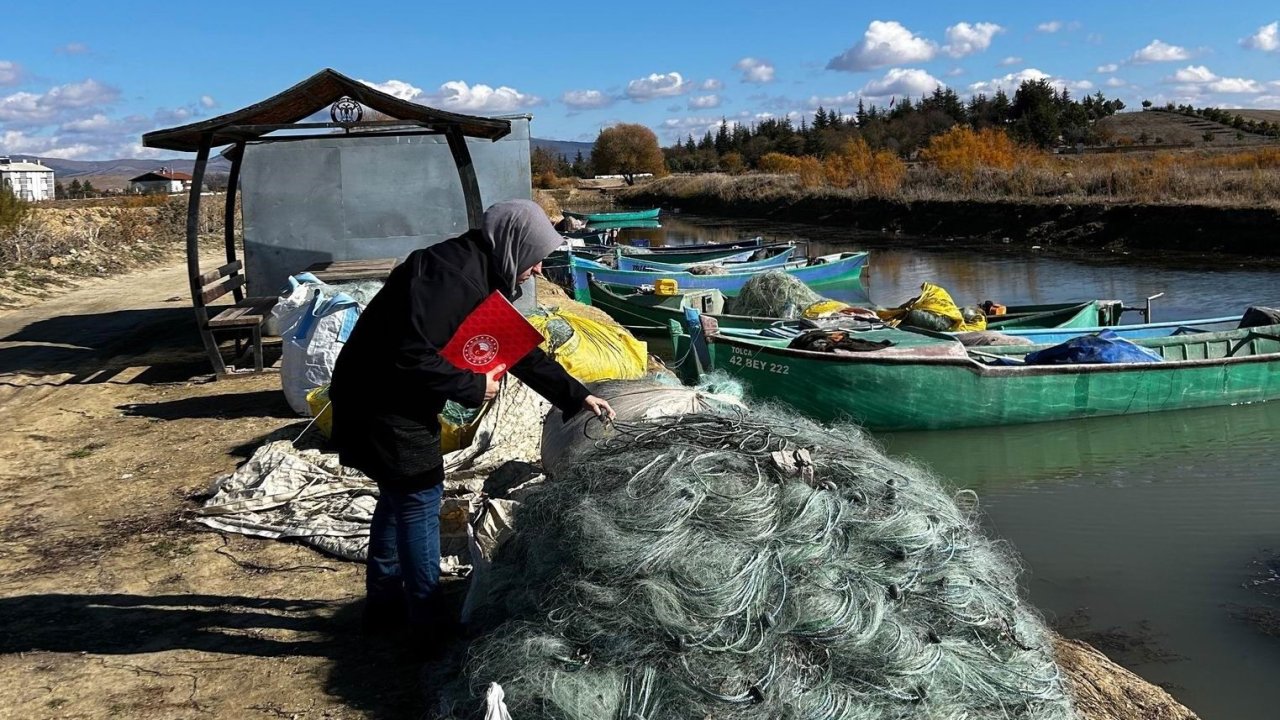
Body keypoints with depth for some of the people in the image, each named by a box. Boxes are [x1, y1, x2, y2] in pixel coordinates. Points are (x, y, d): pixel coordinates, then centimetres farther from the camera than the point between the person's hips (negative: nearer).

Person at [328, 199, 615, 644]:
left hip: (399, 402, 10)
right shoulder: (449, 274, -25)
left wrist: (577, 396, 16)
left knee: (399, 496, 19)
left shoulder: (483, 279, 8)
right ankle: (426, 623, 11)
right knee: (419, 500, -2)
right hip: (381, 404, -10)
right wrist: (471, 387, -21)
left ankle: (384, 605, 34)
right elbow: (411, 356, -33)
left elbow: (521, 351, 15)